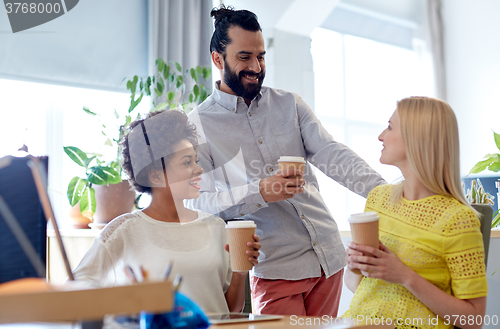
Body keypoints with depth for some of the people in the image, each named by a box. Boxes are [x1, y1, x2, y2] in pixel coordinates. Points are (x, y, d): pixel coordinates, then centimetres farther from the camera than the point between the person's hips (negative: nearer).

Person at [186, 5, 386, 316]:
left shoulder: (290, 104, 9)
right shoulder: (197, 125, -2)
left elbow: (333, 154, -2)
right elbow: (196, 202, -9)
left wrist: (384, 191, -18)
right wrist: (259, 193, -23)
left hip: (330, 255, 4)